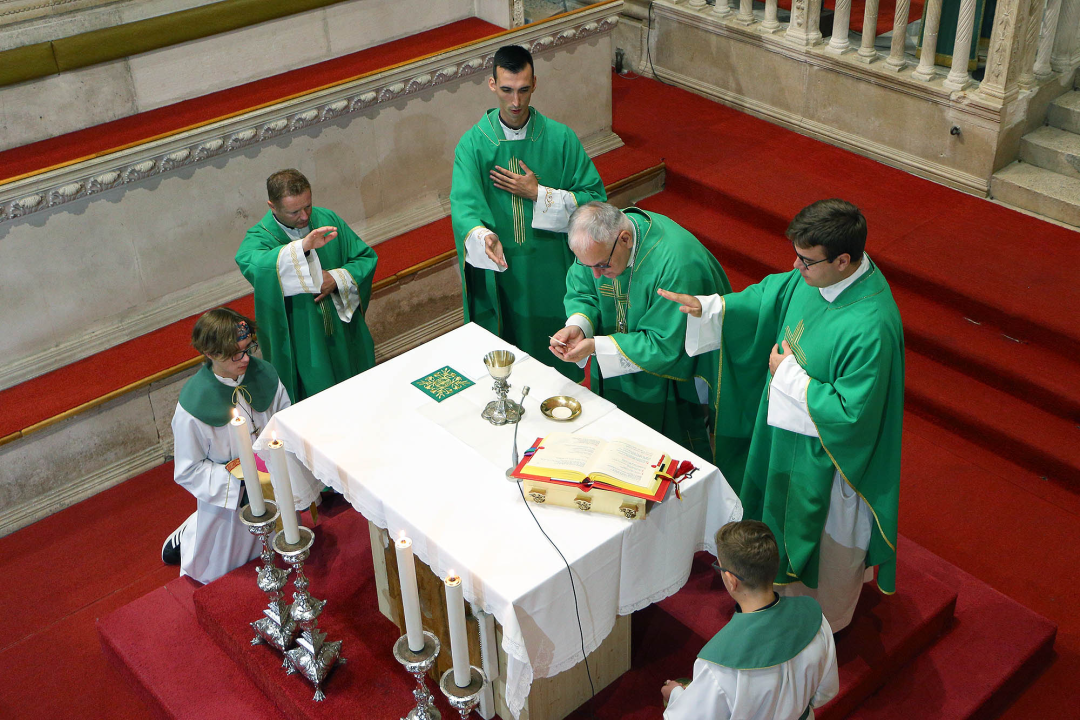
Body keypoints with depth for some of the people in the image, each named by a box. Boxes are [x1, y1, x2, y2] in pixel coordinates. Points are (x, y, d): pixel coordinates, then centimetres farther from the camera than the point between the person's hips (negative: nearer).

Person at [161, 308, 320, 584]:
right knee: (217, 570, 21)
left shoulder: (262, 373, -17)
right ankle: (184, 538, 48)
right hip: (227, 498, -4)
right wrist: (234, 474, -31)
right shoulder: (193, 406, -29)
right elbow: (188, 471, -19)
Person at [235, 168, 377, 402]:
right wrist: (302, 246, -59)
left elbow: (366, 258, 0)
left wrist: (337, 279, -21)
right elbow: (248, 262, -45)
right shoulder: (260, 237, -19)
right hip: (300, 341, -4)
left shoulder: (327, 220, -6)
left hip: (343, 328, 4)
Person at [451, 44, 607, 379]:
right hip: (498, 273, 0)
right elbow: (464, 204, -21)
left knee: (556, 357, 14)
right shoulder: (473, 143, -6)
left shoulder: (561, 138, -5)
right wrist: (483, 235, -44)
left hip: (551, 271, 1)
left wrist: (538, 194, -16)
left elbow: (595, 198, -6)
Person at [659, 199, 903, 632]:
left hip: (828, 454, -8)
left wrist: (791, 375, -24)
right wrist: (705, 308, -10)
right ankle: (789, 586, 58)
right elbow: (768, 298, 3)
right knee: (788, 518, 30)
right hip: (787, 432, 8)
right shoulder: (814, 276, -14)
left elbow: (851, 412, -32)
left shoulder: (871, 328, -38)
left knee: (827, 535, 19)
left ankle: (826, 621, 47)